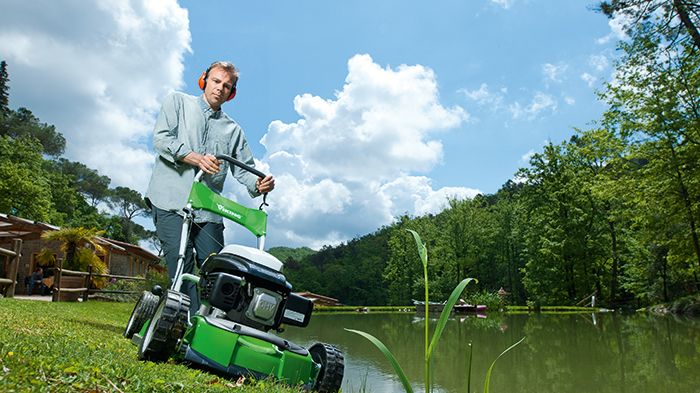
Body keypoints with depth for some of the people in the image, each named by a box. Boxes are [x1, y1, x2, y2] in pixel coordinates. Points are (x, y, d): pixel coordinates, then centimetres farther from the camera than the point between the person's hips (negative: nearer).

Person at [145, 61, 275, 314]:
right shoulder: (178, 101, 15)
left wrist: (258, 185, -11)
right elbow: (161, 139, -1)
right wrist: (197, 158, -15)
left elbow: (244, 169, 12)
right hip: (171, 200, -3)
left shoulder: (233, 130, 21)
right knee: (182, 271, -10)